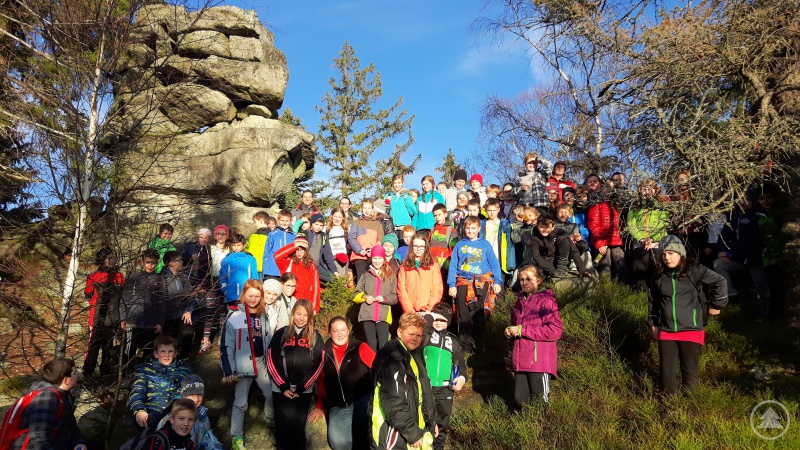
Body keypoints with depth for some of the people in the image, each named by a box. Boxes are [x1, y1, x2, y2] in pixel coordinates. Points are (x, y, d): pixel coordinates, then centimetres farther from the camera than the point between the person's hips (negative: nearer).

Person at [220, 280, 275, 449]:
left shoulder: (264, 316, 5)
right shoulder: (235, 317, -10)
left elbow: (270, 340, 12)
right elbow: (226, 345, -10)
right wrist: (228, 370, -14)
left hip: (261, 362, 5)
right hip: (243, 364, -4)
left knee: (271, 393, 14)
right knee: (240, 403, 2)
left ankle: (270, 420, 40)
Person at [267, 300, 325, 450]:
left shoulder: (315, 337, 5)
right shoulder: (281, 334, 3)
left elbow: (318, 365, 0)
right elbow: (271, 361, -1)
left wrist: (301, 388, -7)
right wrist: (283, 386, -8)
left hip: (304, 391, 0)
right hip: (281, 389, 0)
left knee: (299, 425, 4)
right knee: (282, 424, 3)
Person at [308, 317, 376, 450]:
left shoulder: (360, 348, -1)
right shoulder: (325, 353, 9)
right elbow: (321, 382, 18)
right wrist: (320, 406, 17)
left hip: (362, 402, -3)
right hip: (337, 407, 3)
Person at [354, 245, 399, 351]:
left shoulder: (391, 276, 9)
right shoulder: (365, 275, 14)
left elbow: (395, 297, 6)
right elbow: (356, 294, 13)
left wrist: (385, 298, -12)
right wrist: (364, 297, -7)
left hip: (383, 315, -1)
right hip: (367, 315, 2)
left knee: (383, 345, -9)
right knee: (371, 344, 2)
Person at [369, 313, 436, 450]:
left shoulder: (416, 356, 11)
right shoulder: (391, 360, -19)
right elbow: (393, 404, -23)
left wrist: (431, 421, 18)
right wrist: (412, 433, -19)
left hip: (417, 431, 9)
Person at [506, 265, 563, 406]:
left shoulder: (546, 300, -6)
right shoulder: (520, 301, 18)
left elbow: (556, 330, -17)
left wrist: (523, 330, -16)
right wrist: (510, 331, 8)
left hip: (540, 361, -6)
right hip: (521, 361, 7)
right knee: (520, 400, 8)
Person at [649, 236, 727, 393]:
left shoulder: (694, 270, -8)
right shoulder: (659, 275, 4)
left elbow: (719, 282, -1)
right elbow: (653, 301, 15)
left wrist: (716, 305, 4)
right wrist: (654, 324, 16)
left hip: (691, 331, -3)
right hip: (666, 332, 3)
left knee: (690, 372, 4)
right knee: (667, 371, 6)